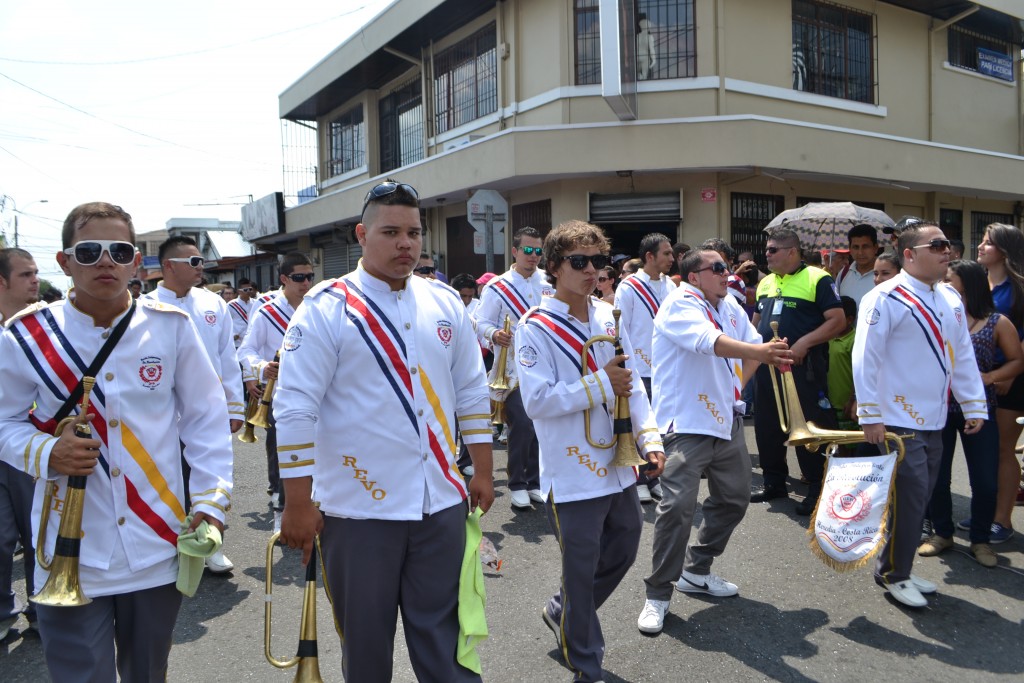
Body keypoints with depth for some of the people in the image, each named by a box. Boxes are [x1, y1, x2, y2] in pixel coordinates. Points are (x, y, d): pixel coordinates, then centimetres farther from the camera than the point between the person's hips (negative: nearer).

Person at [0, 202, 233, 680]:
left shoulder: (171, 327, -4)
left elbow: (205, 419, 2)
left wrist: (212, 500, -5)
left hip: (158, 548, 1)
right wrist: (47, 452, -14)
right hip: (72, 557, -1)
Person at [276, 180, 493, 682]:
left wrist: (482, 472, 10)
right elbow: (295, 408, -11)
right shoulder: (326, 307, -9)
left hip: (441, 504, 4)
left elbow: (471, 391, 11)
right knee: (366, 641, 15)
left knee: (442, 638, 15)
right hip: (358, 508, -3)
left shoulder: (445, 302, 5)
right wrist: (298, 504, -12)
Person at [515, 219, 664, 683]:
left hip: (618, 466, 7)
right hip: (572, 475, -7)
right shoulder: (535, 328, -14)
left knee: (623, 551, 22)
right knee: (581, 571, 6)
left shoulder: (609, 317, 5)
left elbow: (632, 384, 8)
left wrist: (649, 439, -2)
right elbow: (536, 400, -21)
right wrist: (601, 384, -20)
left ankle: (562, 613, 46)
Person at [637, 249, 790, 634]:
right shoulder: (680, 303, -13)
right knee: (678, 506, -14)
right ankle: (658, 595, 1)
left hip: (727, 421, 9)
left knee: (734, 498, 17)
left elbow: (753, 346, 18)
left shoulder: (731, 306, 13)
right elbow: (709, 341, -31)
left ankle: (696, 571, 35)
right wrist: (758, 350, -44)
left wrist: (736, 386, 6)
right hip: (687, 424, -9)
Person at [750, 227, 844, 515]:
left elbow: (837, 320, -14)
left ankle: (817, 488, 12)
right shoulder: (765, 283, 14)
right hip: (767, 364, 7)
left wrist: (804, 342, -22)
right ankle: (774, 481, 28)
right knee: (766, 425, 13)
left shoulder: (817, 279, -7)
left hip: (803, 365, -7)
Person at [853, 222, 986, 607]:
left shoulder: (950, 298, 11)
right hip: (897, 421, -8)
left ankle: (899, 569, 27)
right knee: (909, 497, -5)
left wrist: (974, 406, 13)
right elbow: (866, 358, -17)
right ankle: (892, 575, 12)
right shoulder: (886, 298, -14)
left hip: (934, 420, 8)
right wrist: (870, 415, -18)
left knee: (920, 497, 13)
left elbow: (963, 356, 16)